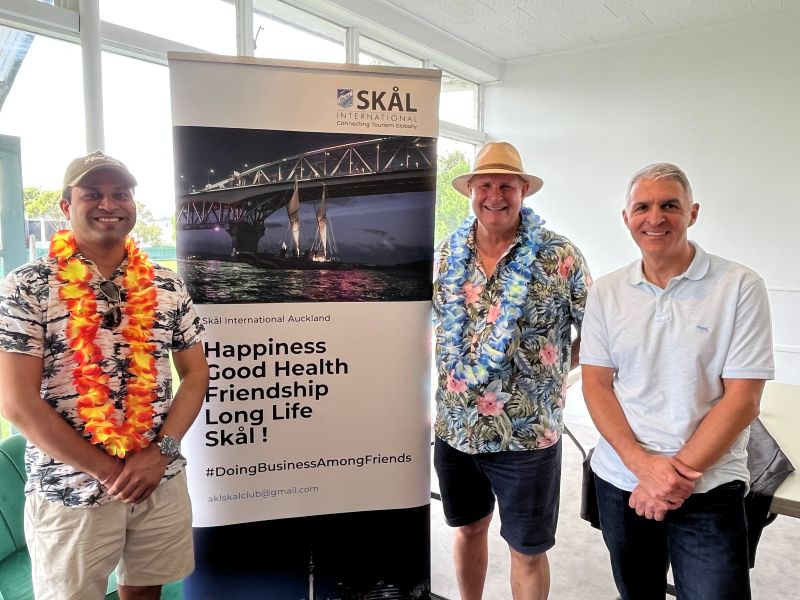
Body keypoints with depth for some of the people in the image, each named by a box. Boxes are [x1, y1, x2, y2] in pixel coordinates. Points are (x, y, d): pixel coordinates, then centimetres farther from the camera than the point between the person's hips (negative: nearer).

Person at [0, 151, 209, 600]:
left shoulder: (168, 286, 2)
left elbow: (196, 373, 4)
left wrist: (161, 451, -10)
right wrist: (108, 471, -12)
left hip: (163, 482, 3)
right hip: (70, 492, -3)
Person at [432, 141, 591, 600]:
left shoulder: (560, 257, -9)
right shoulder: (451, 252, 2)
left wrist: (552, 370, -5)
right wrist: (456, 368, 5)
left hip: (527, 435, -3)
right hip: (455, 428, 4)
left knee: (527, 550, 13)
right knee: (469, 528, 22)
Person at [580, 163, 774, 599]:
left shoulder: (740, 287, -7)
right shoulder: (606, 292, 1)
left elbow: (742, 399, -10)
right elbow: (596, 386, 0)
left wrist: (678, 473, -15)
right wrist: (642, 464, -13)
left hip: (708, 492, -2)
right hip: (619, 481, 3)